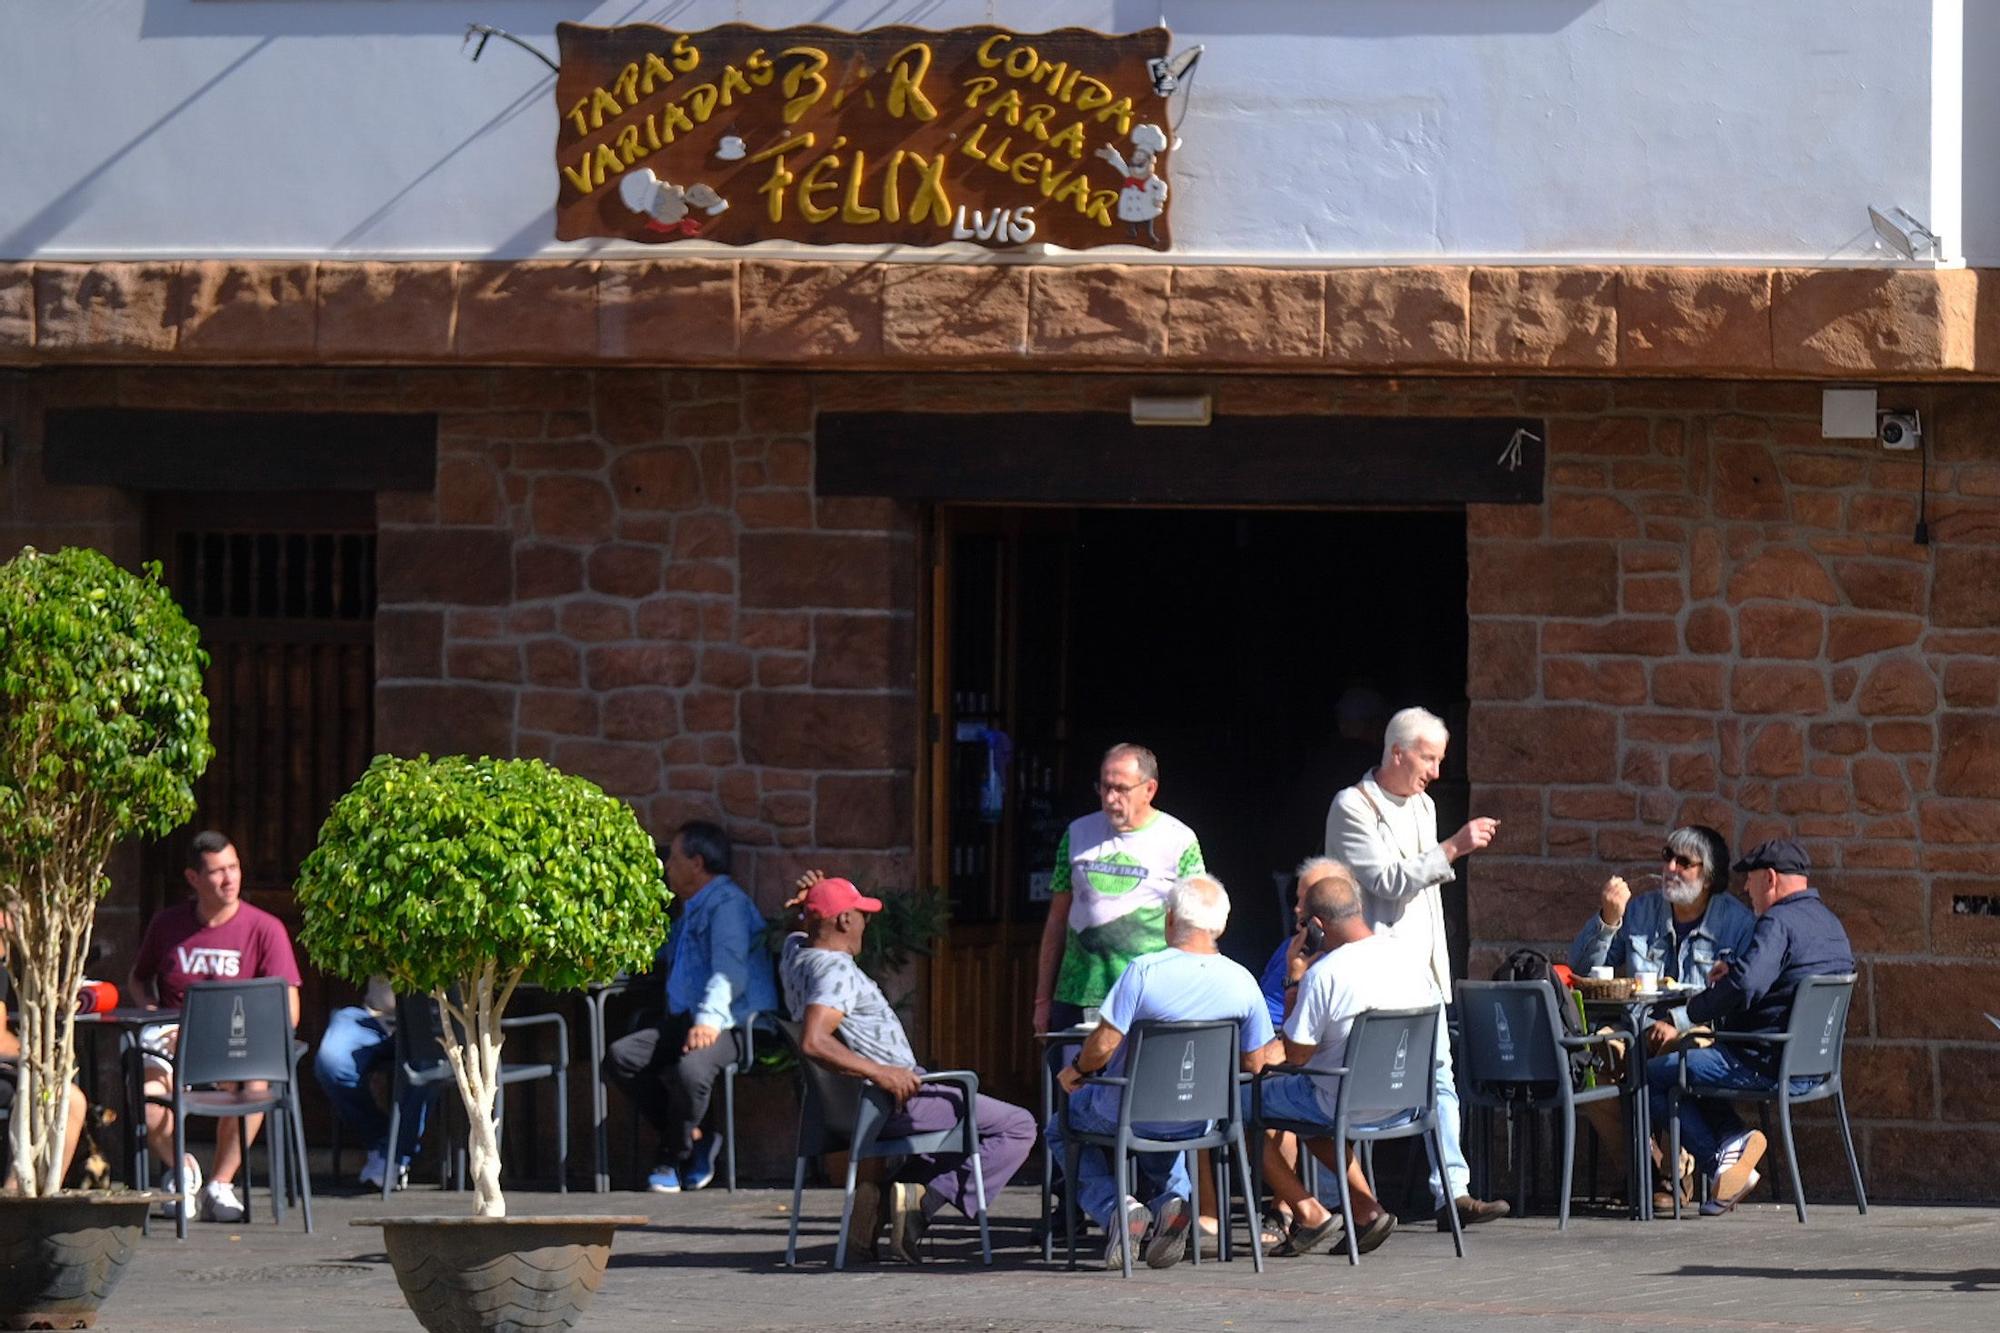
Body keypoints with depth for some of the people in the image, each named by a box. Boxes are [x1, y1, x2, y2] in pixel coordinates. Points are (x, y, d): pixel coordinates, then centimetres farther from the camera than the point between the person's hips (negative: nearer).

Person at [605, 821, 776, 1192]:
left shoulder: (727, 904, -6)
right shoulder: (690, 910, 27)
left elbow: (730, 971, -20)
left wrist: (710, 1018, -34)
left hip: (731, 1024, -9)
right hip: (684, 1020, 9)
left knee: (691, 1068, -38)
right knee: (621, 1057, -14)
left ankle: (675, 1158, -14)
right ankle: (695, 1139, -10)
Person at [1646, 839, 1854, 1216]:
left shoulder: (1779, 922, -17)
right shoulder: (1830, 923, 15)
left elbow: (1744, 987, -29)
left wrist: (1694, 1009, -12)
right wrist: (1734, 969, 17)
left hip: (1769, 1066, -10)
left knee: (1651, 1076, -2)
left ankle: (1720, 1156, -11)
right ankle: (1732, 1138, 8)